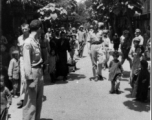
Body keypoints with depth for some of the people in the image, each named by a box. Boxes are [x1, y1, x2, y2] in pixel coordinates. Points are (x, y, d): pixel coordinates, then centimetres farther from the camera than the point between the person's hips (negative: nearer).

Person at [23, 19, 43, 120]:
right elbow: (27, 63, -18)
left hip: (40, 71, 9)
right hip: (33, 72, -8)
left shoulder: (37, 41, 10)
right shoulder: (28, 42, -15)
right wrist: (30, 79, -20)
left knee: (38, 102, 18)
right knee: (31, 103, 0)